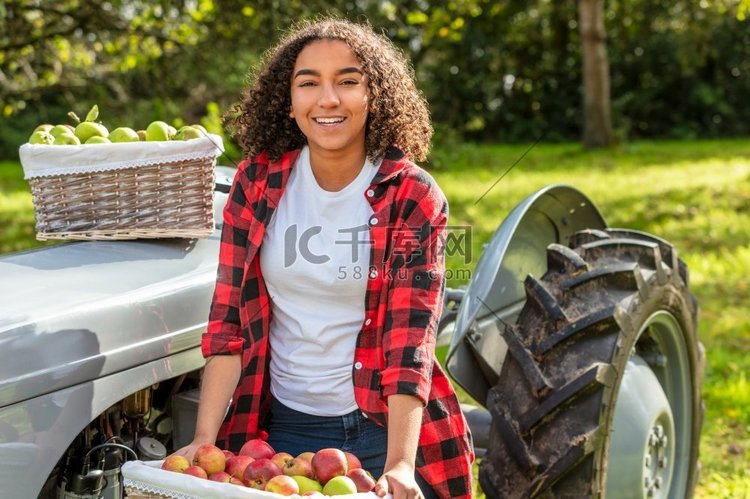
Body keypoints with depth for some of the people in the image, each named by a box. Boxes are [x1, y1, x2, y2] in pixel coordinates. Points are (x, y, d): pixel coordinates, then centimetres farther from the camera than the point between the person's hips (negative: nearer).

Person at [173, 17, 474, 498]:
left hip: (383, 428, -2)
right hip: (282, 426, 2)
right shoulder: (257, 183, -4)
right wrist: (205, 438, -12)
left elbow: (410, 338, -17)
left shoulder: (413, 198, -11)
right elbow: (228, 319, -4)